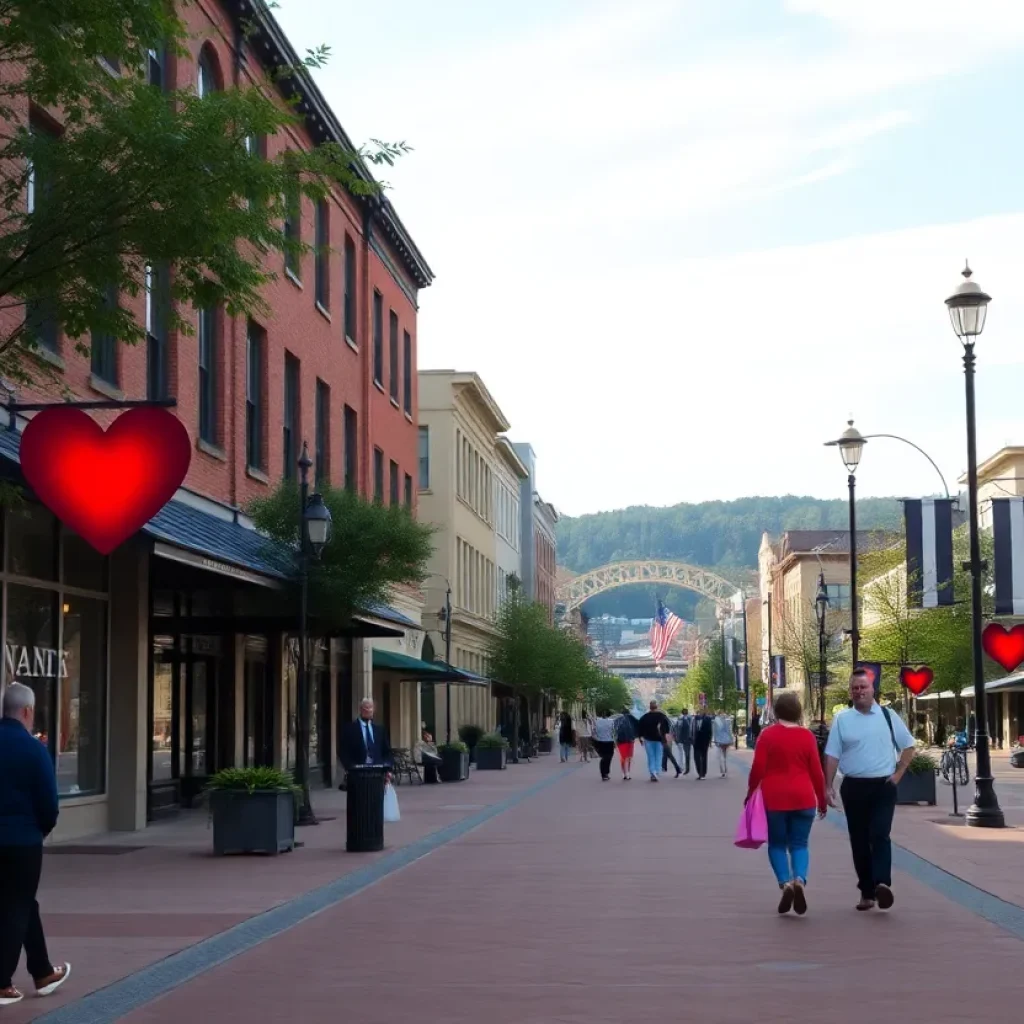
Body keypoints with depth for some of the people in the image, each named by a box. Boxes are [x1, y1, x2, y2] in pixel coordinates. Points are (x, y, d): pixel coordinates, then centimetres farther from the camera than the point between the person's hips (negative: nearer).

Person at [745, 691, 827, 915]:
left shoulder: (768, 734, -3)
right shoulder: (807, 735, -1)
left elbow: (758, 768, -5)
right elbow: (816, 771, 0)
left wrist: (750, 792, 9)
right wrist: (822, 799, 11)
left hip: (774, 798, -1)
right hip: (803, 798, 1)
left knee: (777, 844, 11)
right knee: (799, 844, 8)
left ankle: (785, 882, -10)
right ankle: (800, 879, -18)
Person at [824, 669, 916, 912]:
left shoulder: (888, 716, 4)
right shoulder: (842, 719, 4)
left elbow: (909, 746, 11)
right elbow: (832, 755, 3)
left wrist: (898, 773, 1)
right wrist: (828, 786, -4)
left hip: (883, 786, -1)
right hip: (854, 787, 1)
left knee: (880, 835, -15)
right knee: (859, 840, 5)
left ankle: (882, 884, -28)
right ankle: (866, 892, 12)